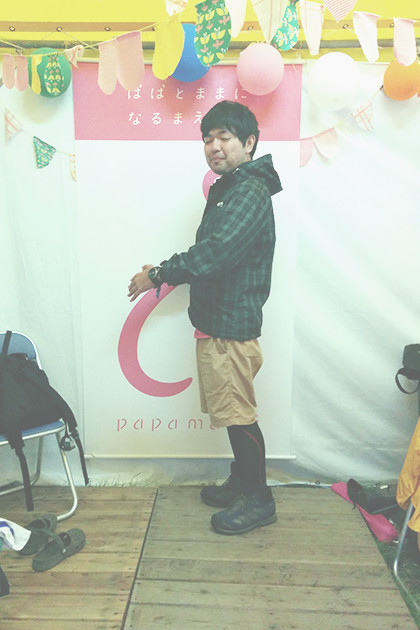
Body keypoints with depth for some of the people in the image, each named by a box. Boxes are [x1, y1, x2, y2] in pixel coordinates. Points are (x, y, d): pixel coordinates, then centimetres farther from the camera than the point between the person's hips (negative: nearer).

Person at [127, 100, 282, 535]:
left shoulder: (250, 192, -16)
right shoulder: (225, 189, 17)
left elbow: (216, 251, -28)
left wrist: (157, 275, -17)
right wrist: (167, 273, 7)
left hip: (232, 325, -10)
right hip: (214, 320, 10)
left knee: (238, 414, 2)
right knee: (231, 410, 19)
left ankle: (258, 500, 21)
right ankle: (241, 483, 36)